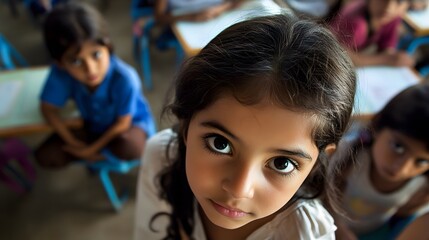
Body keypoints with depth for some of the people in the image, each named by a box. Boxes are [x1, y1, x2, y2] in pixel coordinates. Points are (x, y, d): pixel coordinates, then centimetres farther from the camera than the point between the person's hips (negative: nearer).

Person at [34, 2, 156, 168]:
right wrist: (74, 143, -15)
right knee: (45, 156, -9)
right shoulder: (59, 74, -29)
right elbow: (48, 109, -11)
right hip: (93, 123, 3)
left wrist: (92, 148, -20)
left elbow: (122, 123, -23)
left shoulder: (125, 78, -37)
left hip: (132, 122, -3)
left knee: (129, 147, -37)